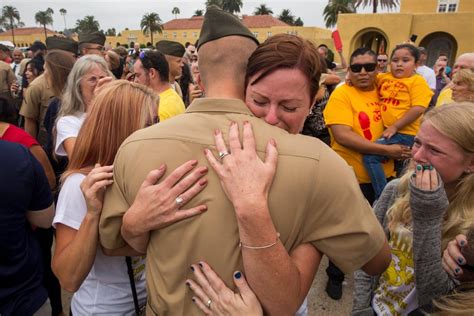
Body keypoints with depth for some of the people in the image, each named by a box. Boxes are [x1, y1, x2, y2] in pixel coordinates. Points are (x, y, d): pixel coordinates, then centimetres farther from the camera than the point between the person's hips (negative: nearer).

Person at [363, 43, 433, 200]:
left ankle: (382, 197, -13)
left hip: (405, 133, -7)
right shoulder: (385, 77, 7)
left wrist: (395, 127, -20)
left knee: (369, 156, -21)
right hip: (389, 131, 7)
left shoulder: (417, 81, -10)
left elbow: (418, 109, -20)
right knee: (400, 173, 22)